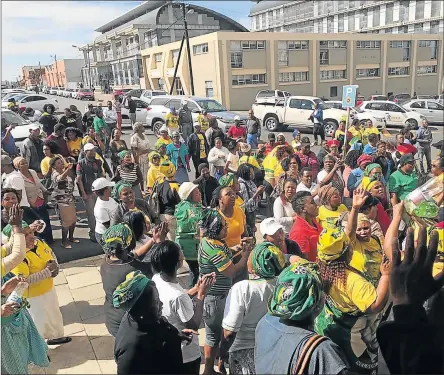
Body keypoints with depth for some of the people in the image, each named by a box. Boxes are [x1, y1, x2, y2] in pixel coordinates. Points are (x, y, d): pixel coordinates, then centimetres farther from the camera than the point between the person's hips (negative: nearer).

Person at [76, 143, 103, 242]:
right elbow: (79, 179, -7)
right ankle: (93, 233, 14)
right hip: (88, 193, -4)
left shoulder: (98, 162, 10)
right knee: (91, 214, 1)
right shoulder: (81, 163, -4)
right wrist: (83, 193, -11)